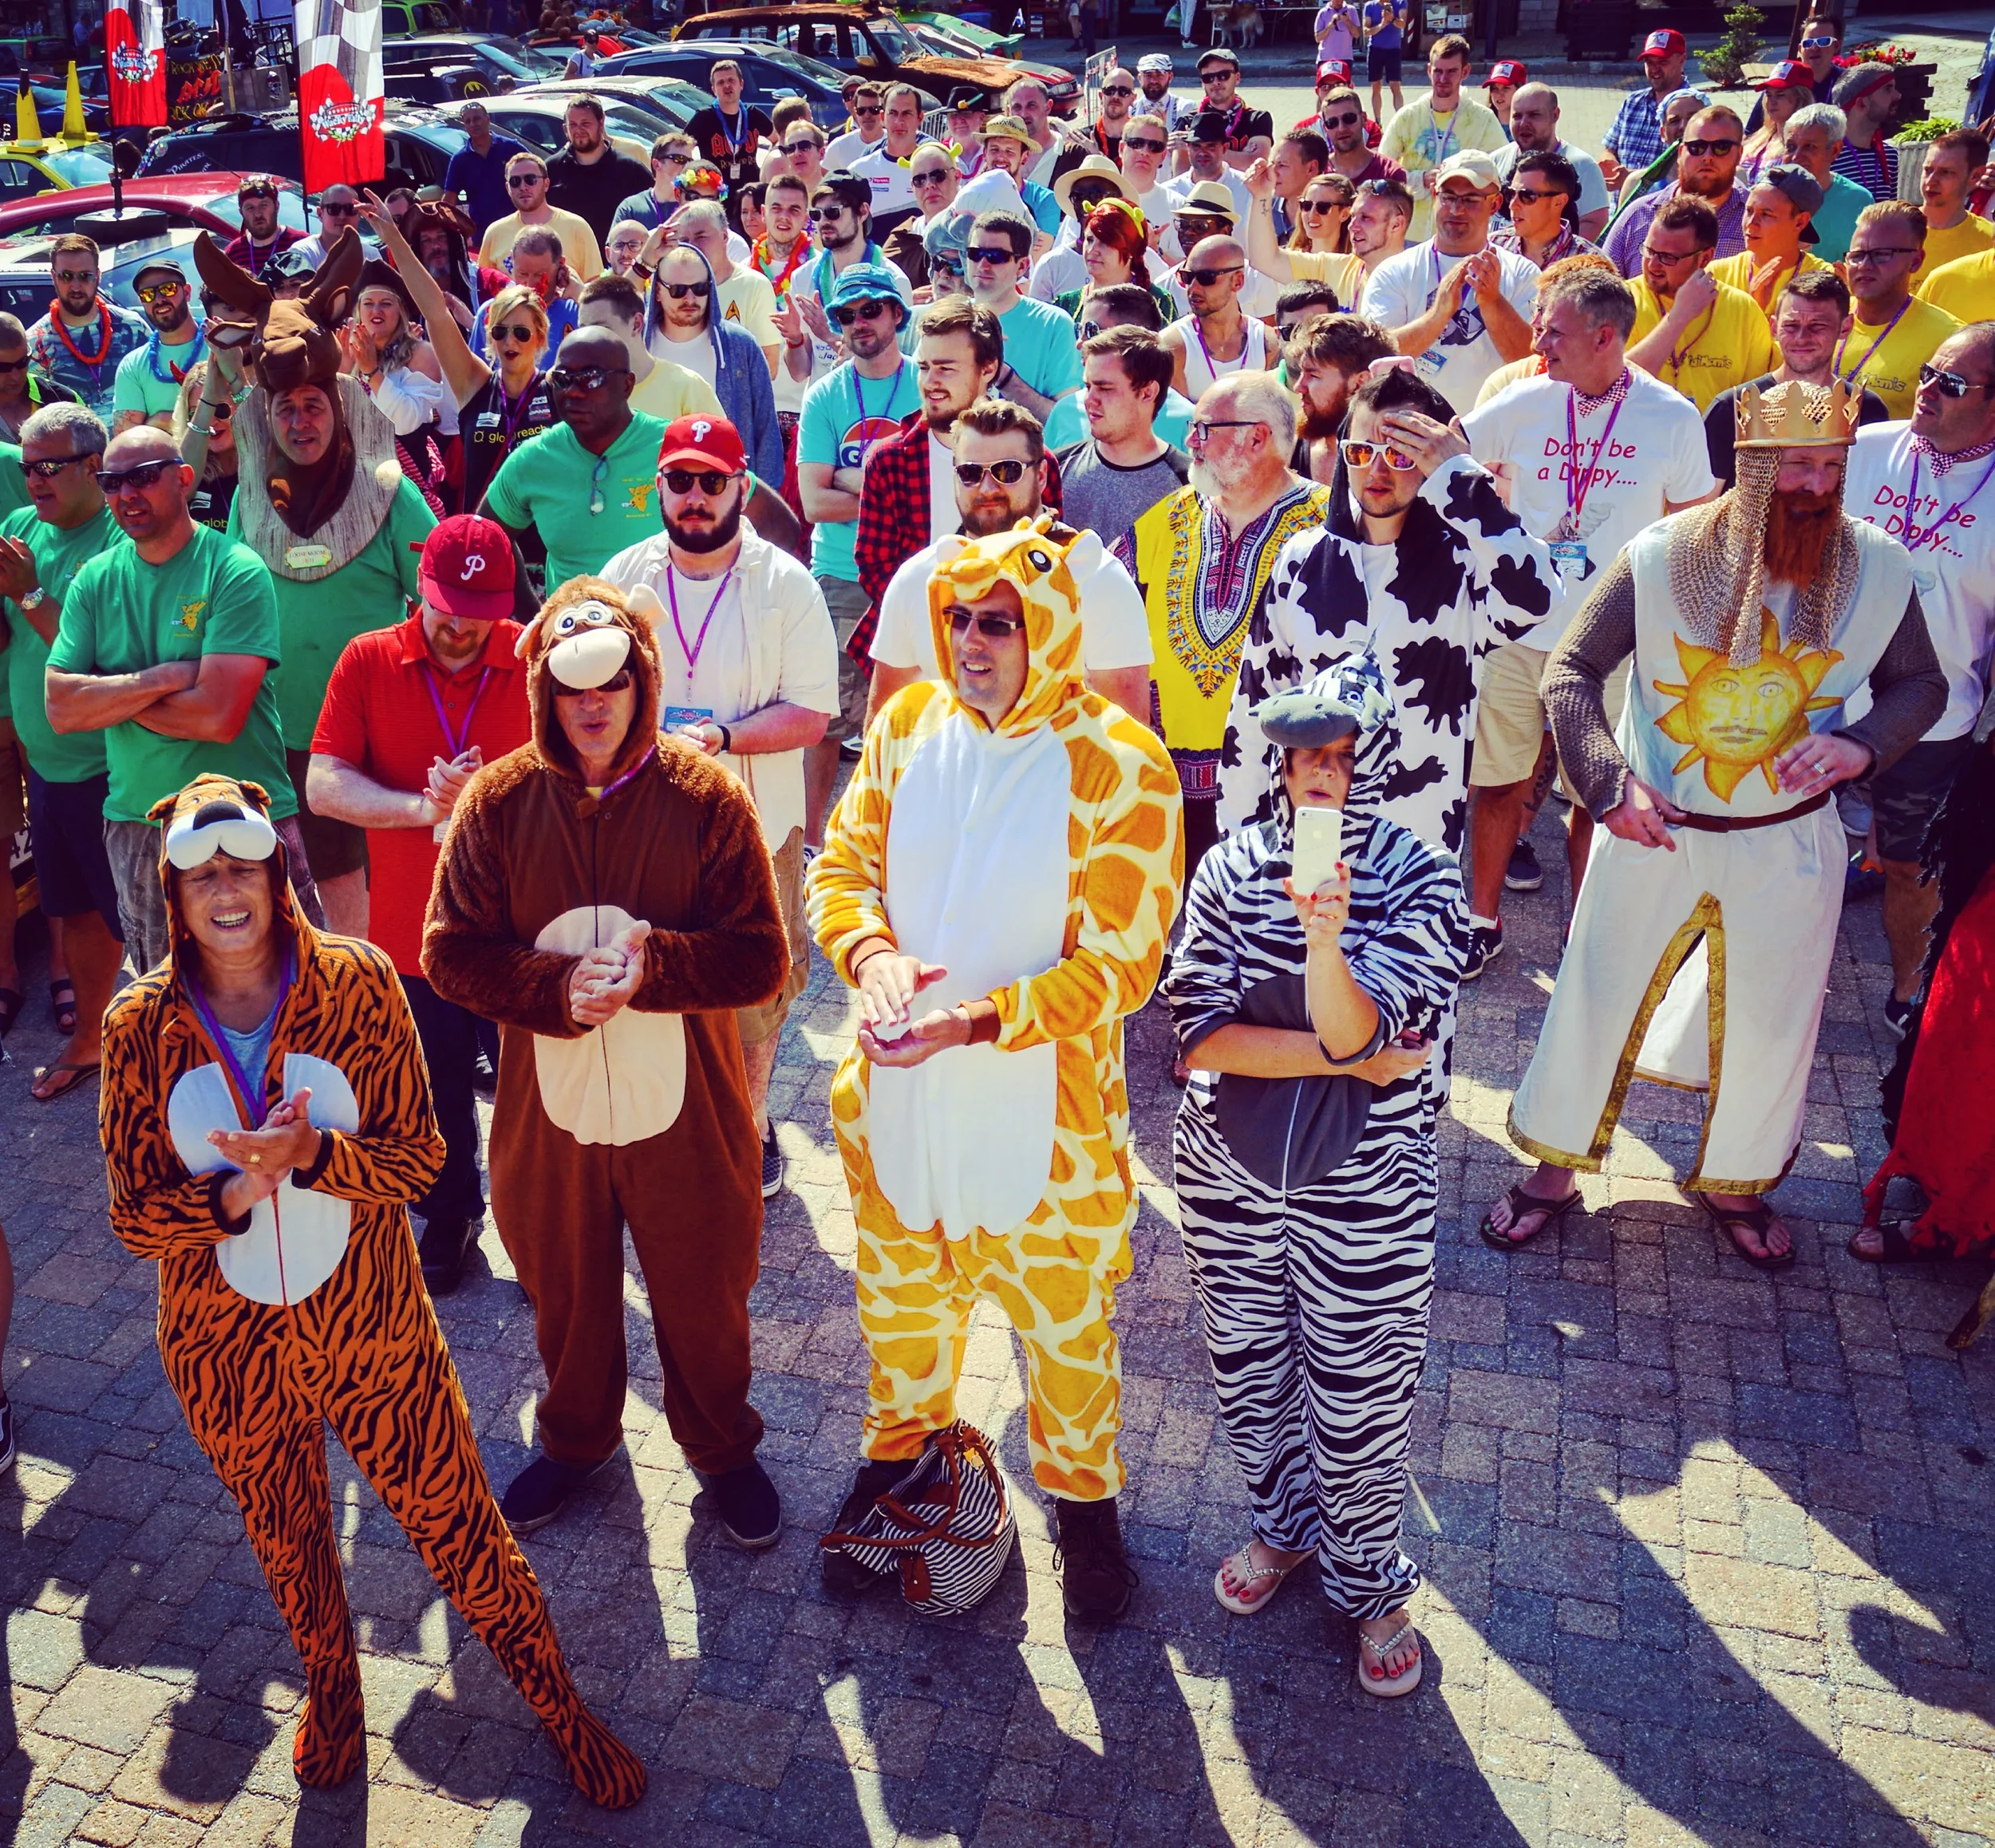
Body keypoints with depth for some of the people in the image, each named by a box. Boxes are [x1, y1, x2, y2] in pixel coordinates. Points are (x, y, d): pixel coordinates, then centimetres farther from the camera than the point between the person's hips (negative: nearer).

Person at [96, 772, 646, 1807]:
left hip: (370, 1332, -1)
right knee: (286, 1537, 24)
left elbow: (420, 1155, -12)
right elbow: (135, 1217, -8)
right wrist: (239, 1188, -27)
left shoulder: (356, 983, -14)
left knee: (456, 1525, 9)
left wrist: (310, 1156, -30)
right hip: (226, 1353, 2)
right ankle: (331, 1690, 53)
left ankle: (560, 1708, 31)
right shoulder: (142, 1026, -11)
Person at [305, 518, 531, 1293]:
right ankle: (449, 1218, 42)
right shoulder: (368, 661, -3)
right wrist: (422, 808, -22)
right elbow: (323, 786, -8)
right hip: (412, 929, 2)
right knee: (436, 1097, 19)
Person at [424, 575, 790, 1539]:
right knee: (565, 1294, 23)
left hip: (684, 1107, -2)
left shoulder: (705, 795, -11)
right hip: (548, 1106, 2)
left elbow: (762, 959, -12)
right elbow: (451, 951, -6)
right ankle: (576, 1439, 50)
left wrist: (653, 963, -29)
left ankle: (722, 1447, 43)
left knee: (703, 1297, 16)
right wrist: (559, 987, -22)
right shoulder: (499, 799, -6)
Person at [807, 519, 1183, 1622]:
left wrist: (974, 1021, -27)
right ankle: (900, 1447, 52)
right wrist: (870, 953, -20)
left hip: (1044, 1108, -4)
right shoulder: (908, 724, -4)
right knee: (901, 1294, 25)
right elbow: (840, 866, 2)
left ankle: (1081, 1492, 42)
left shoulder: (1119, 767, -19)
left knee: (1064, 1319, 16)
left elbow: (1117, 966, -18)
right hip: (898, 1093, 4)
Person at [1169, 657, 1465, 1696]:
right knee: (1247, 1368, 20)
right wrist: (1344, 1057, -18)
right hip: (1228, 1176, 3)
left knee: (1360, 1398, 10)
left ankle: (1370, 1583, 36)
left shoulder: (1421, 879, -12)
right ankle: (1282, 1527, 48)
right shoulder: (1231, 867, -6)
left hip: (1363, 1190, -2)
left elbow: (1358, 1031, -23)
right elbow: (1197, 1033, -13)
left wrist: (1325, 942, -41)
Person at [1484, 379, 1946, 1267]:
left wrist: (1860, 744, -17)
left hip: (1787, 840, 2)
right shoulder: (1663, 555, -15)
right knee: (1598, 995, 9)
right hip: (1652, 828, -2)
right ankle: (1555, 1169, 30)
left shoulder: (1879, 569, -8)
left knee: (1769, 1022, 14)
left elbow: (1919, 683, 5)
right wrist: (1611, 782, -24)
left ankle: (1734, 1182, 40)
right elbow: (1570, 669, -12)